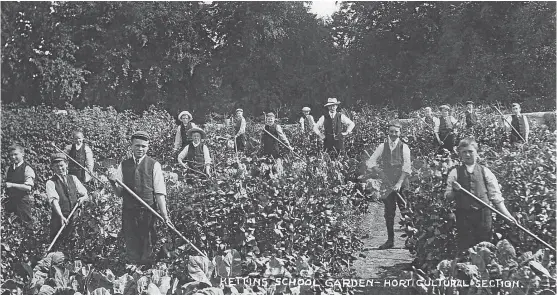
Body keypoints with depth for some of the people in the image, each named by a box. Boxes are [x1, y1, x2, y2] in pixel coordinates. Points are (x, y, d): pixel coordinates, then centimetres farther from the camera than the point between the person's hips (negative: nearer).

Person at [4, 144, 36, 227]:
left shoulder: (27, 169, -10)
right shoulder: (9, 168, 11)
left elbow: (28, 187, -18)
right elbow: (5, 180, 25)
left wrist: (12, 185, -24)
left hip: (23, 201, -6)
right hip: (11, 200, 6)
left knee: (26, 223, -4)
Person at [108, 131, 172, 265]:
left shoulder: (154, 165, 1)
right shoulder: (123, 165, 9)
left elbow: (159, 193, -4)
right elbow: (119, 193, 8)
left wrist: (164, 215, -13)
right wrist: (113, 182, -13)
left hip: (148, 212, -2)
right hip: (129, 212, 2)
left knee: (147, 248, 1)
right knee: (131, 249, 6)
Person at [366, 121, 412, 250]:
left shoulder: (404, 147, 1)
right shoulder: (382, 147, 9)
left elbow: (407, 167, -7)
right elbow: (370, 162, 9)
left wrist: (399, 183, -16)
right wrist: (379, 171, -6)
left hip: (401, 184, -3)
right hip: (387, 183, 3)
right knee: (389, 213, 5)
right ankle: (390, 240, 12)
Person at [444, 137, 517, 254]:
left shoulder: (485, 172, 7)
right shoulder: (455, 173, 5)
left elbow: (496, 196, 4)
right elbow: (447, 197, 6)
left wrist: (507, 215, -4)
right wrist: (455, 191, -16)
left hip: (483, 216, 1)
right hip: (464, 217, -1)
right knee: (465, 251, 0)